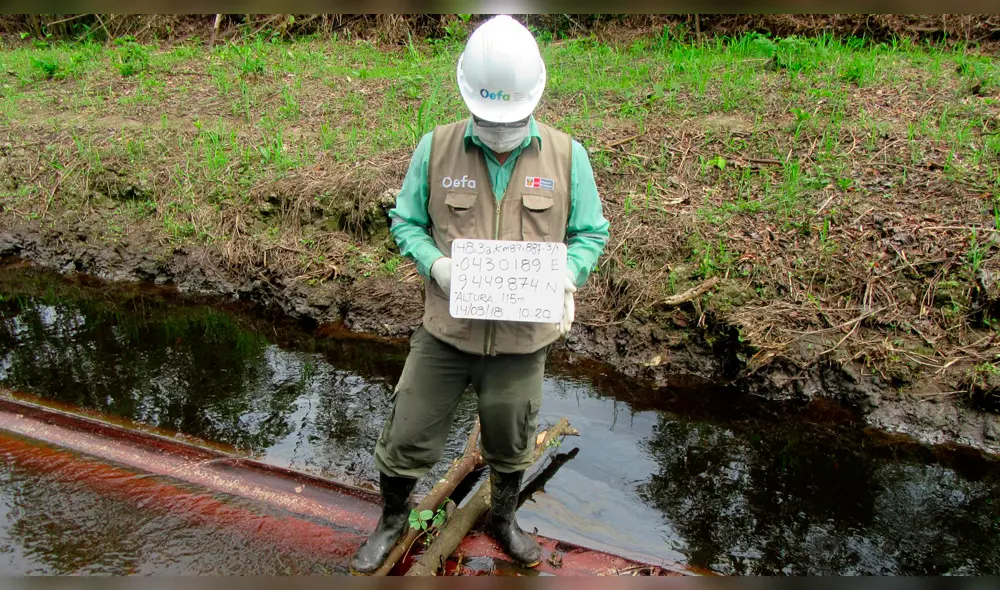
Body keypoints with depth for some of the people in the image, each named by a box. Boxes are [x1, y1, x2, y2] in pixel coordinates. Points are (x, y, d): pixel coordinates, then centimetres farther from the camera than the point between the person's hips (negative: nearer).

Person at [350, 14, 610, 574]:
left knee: (511, 445, 20)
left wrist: (565, 279, -15)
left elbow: (591, 232, 4)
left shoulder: (566, 155, -6)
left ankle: (504, 519, 51)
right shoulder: (436, 148, -7)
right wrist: (436, 264, -16)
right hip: (446, 331, 0)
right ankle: (393, 520, 42)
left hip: (523, 336, 1)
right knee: (408, 436, 11)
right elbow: (406, 221, 3)